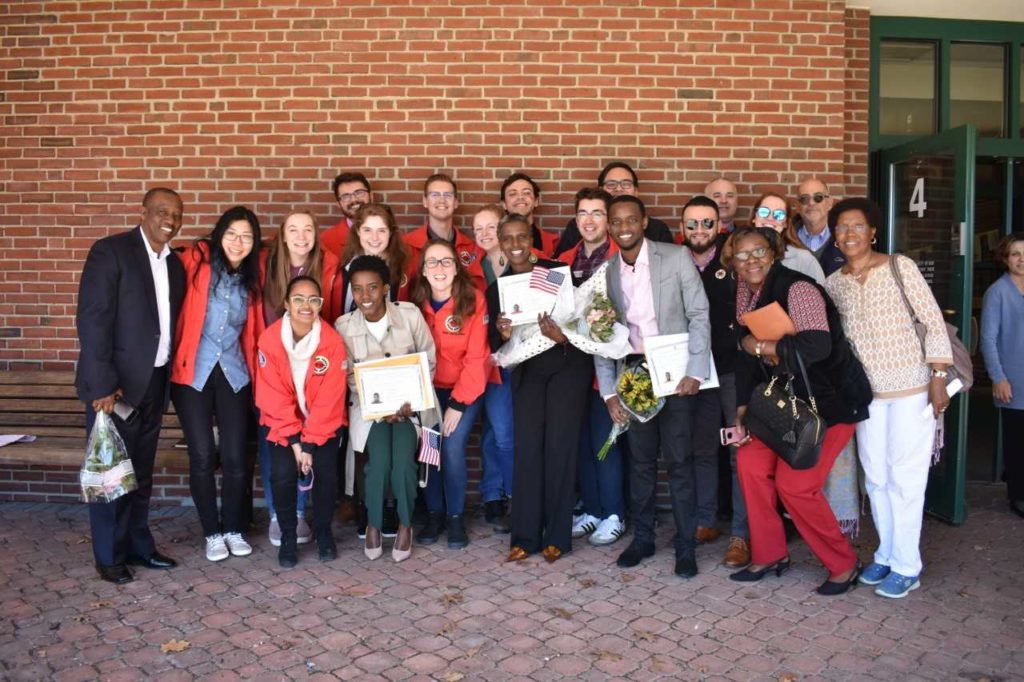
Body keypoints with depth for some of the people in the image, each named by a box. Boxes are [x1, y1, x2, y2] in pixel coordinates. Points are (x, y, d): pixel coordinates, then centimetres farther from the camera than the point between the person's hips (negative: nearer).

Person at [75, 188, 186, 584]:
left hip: (154, 383, 6)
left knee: (142, 472, 16)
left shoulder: (174, 264, 10)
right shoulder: (110, 251, -10)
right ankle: (110, 556, 19)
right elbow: (92, 319, -16)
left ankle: (138, 544, 29)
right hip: (115, 383, -6)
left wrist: (170, 379, 6)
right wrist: (102, 384, -20)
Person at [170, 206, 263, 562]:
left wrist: (254, 369, 11)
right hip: (193, 372, -3)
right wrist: (176, 356, -16)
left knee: (235, 456, 1)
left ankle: (234, 529, 20)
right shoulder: (197, 259, -3)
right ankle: (212, 533, 18)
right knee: (202, 456, 1)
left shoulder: (251, 278, 9)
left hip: (233, 373, 3)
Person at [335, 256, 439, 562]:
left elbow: (428, 362, -1)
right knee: (379, 461, -25)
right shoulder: (343, 326, -6)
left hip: (408, 402, 0)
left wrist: (409, 401, -13)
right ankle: (373, 523, 4)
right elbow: (351, 378, -3)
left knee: (402, 459, -24)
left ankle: (405, 523, 3)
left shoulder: (410, 314, -8)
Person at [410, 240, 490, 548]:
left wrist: (458, 403, -14)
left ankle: (455, 516, 5)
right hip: (429, 389, 2)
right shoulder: (415, 303, -3)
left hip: (466, 389, -2)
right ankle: (434, 514, 10)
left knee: (453, 449, -16)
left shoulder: (474, 301, -13)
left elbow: (477, 357, -12)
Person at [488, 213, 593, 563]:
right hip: (527, 372, 3)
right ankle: (525, 537, 8)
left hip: (566, 366, -3)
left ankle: (557, 536, 9)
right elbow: (495, 344, 4)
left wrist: (563, 336, -23)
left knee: (560, 446, -2)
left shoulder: (556, 271, -5)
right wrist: (502, 334, -17)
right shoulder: (497, 287, 5)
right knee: (526, 448, -2)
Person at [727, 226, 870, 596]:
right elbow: (746, 351, 9)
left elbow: (816, 346, -34)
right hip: (789, 399, 8)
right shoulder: (747, 293, 4)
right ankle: (770, 554, 17)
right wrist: (742, 408, 5)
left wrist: (760, 347, -23)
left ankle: (843, 564, 13)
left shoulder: (796, 288, -21)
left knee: (795, 483, -10)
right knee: (751, 461, -1)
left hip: (831, 399, -8)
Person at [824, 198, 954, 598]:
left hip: (912, 389, -4)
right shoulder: (833, 283, 5)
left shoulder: (900, 267, -6)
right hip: (867, 392, 4)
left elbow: (933, 320, -7)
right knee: (875, 478, 11)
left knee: (905, 477, 0)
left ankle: (906, 567, 12)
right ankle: (886, 554, 26)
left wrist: (938, 377, -12)